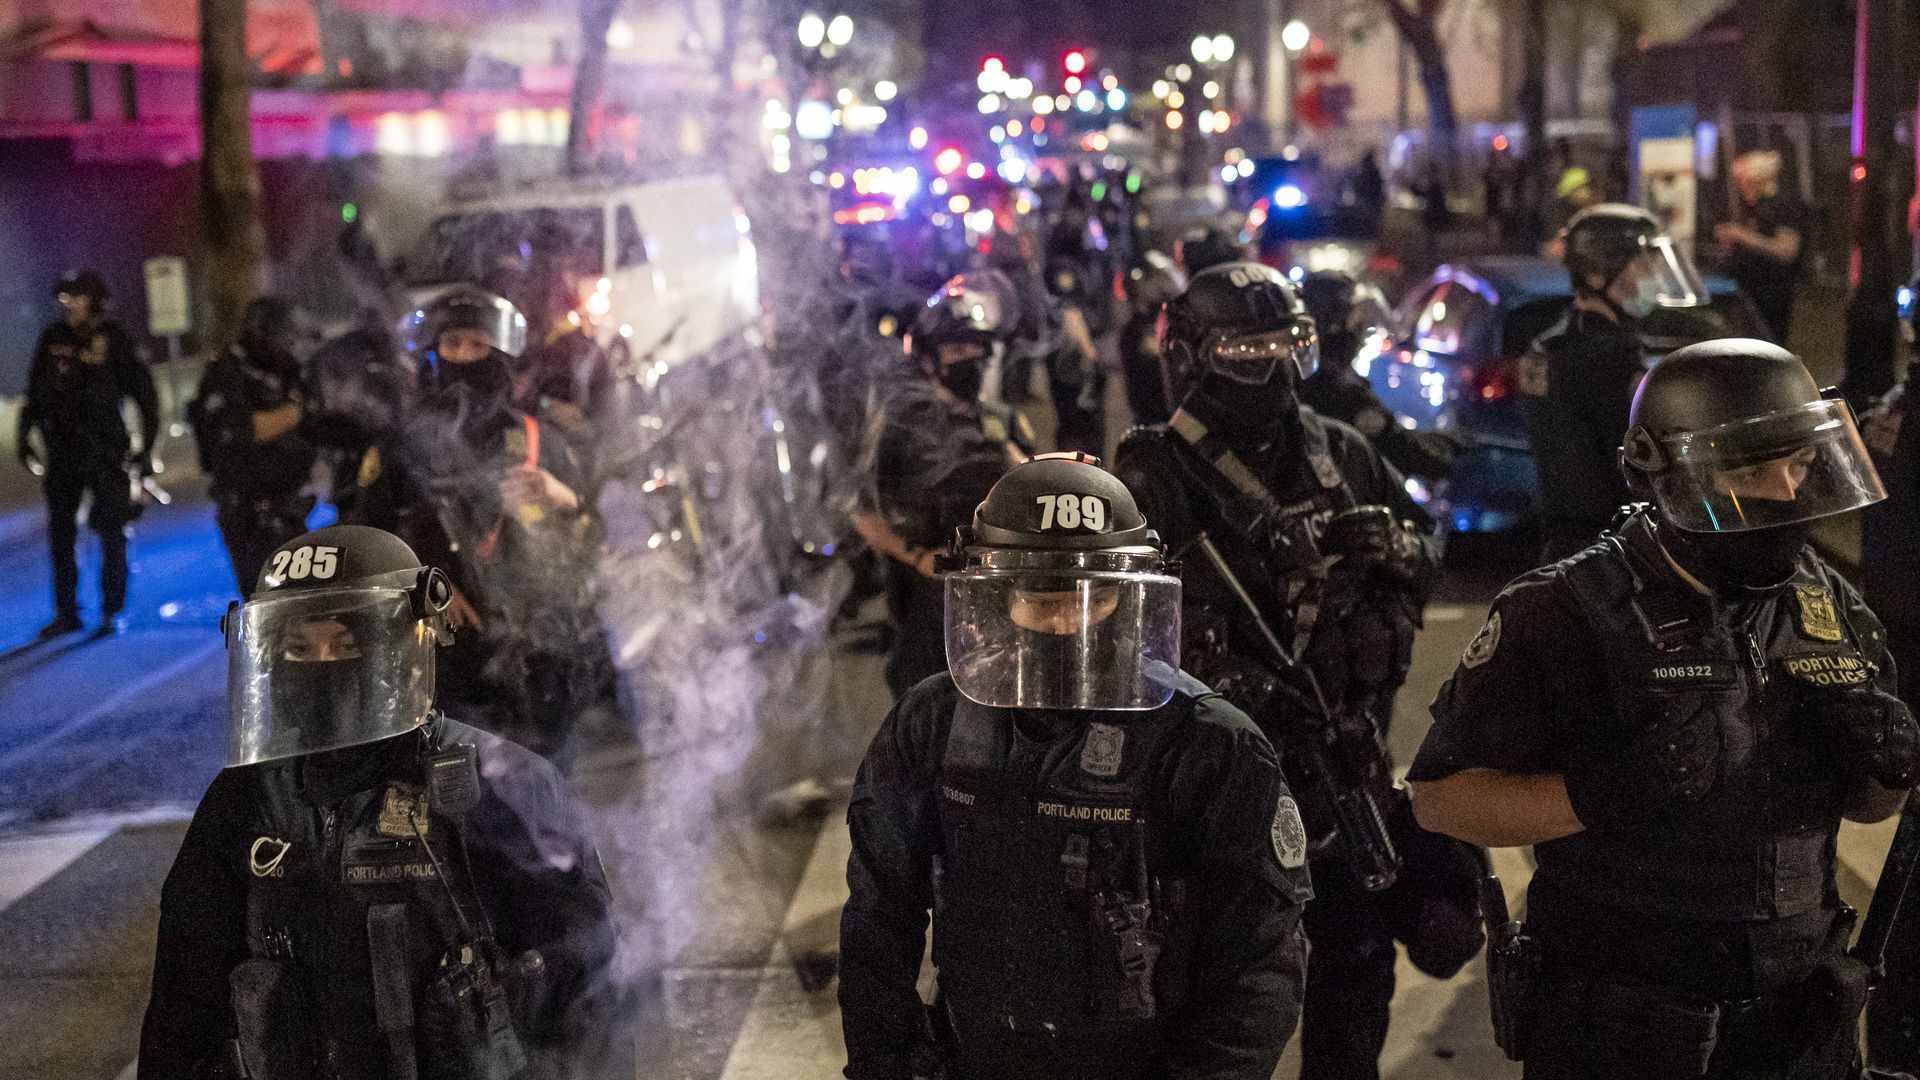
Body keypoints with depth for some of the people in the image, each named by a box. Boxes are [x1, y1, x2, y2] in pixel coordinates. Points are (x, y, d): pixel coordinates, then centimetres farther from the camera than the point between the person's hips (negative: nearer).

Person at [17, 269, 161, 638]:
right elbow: (35, 393, 16)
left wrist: (147, 446, -3)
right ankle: (66, 613, 13)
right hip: (63, 448, 4)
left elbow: (145, 394, 0)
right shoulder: (53, 339, 6)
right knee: (60, 532, 5)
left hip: (106, 448, -4)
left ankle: (112, 611, 9)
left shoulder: (113, 341, -4)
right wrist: (24, 437, 11)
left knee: (112, 532, -1)